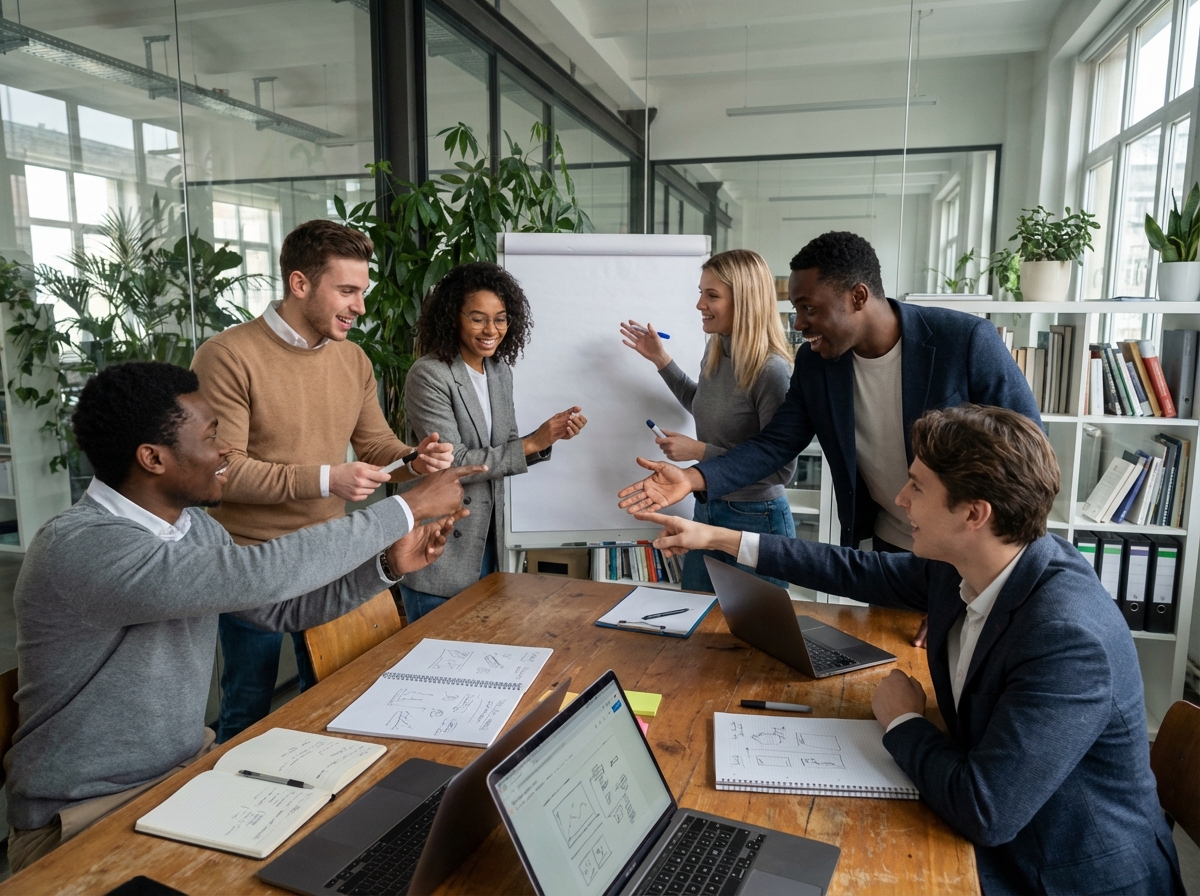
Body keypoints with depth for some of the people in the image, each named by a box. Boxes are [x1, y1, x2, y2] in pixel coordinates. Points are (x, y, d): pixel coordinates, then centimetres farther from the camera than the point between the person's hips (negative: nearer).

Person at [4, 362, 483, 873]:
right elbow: (257, 577, -36)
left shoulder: (191, 523, 0)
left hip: (186, 766, 8)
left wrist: (388, 565, -8)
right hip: (87, 815, -7)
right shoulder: (80, 546, -27)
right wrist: (408, 507, -29)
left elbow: (281, 607, 7)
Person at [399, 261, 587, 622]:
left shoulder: (500, 372, 5)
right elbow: (453, 463, -20)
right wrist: (531, 444, -21)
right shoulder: (429, 375, -16)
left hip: (486, 541, 7)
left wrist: (549, 437, -8)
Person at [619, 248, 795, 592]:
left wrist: (700, 451, -21)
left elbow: (781, 469, -21)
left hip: (755, 519, -7)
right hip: (707, 510, 7)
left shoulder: (772, 370, -23)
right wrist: (660, 359, 12)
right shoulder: (715, 351, -1)